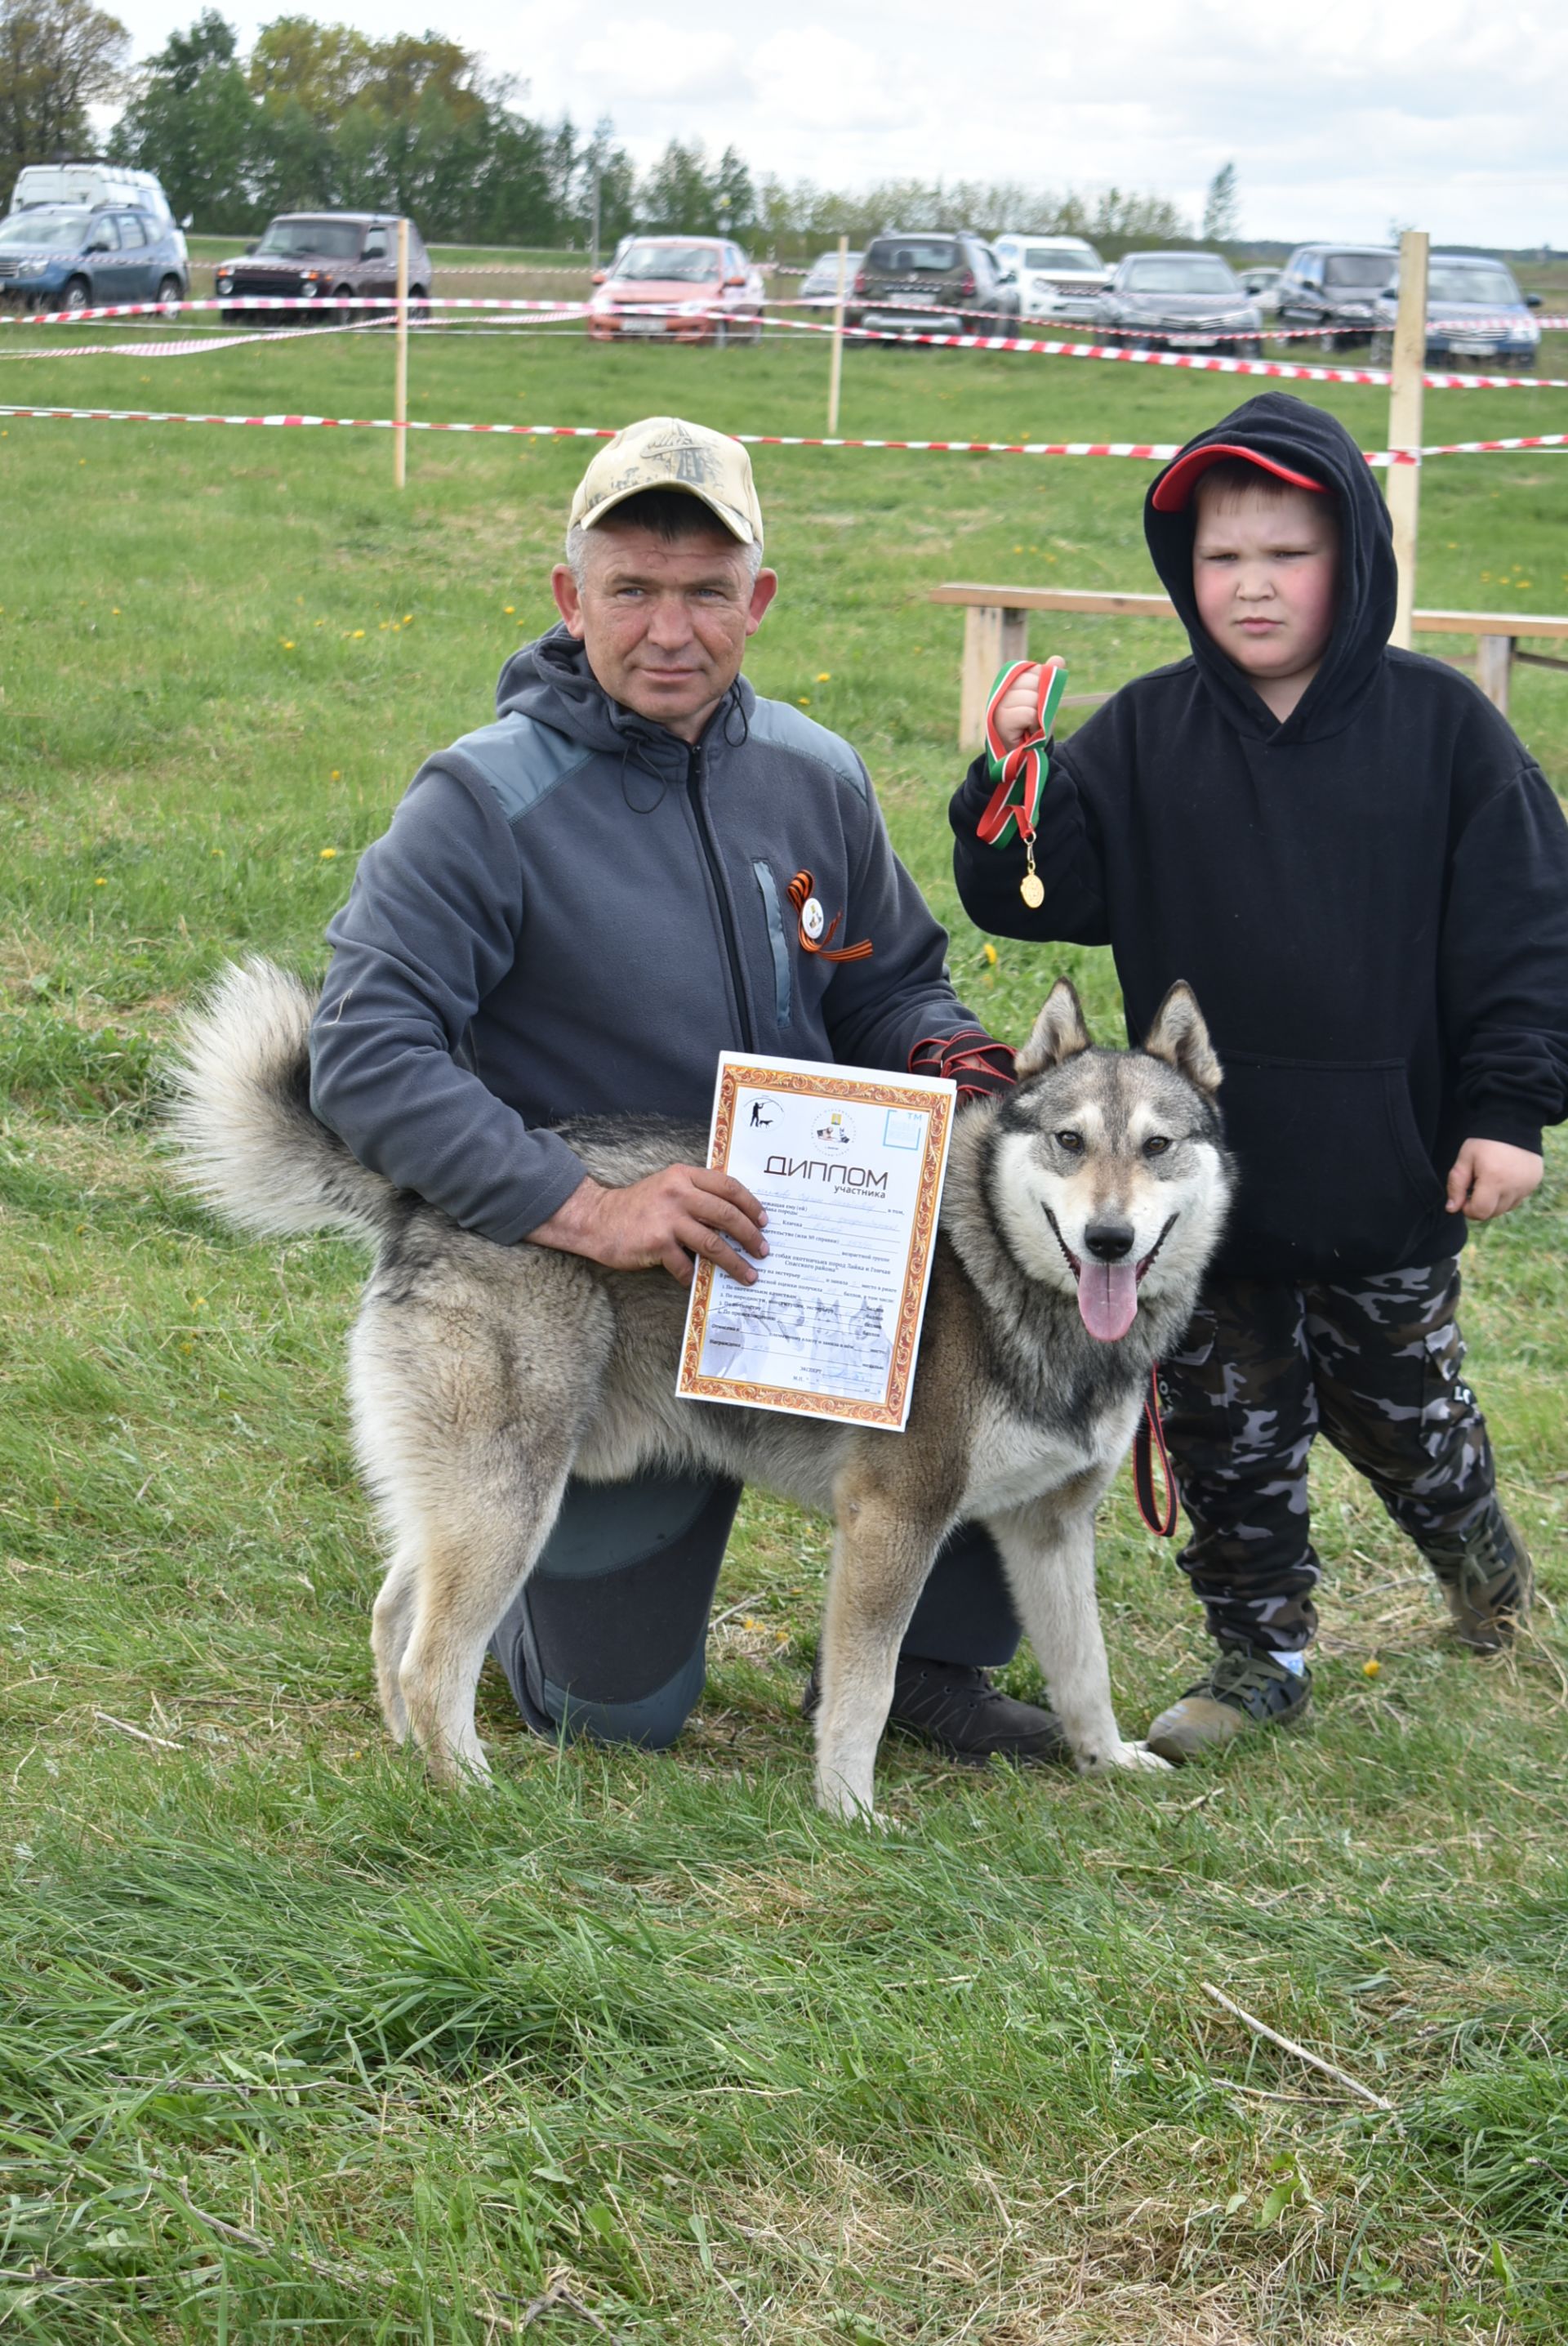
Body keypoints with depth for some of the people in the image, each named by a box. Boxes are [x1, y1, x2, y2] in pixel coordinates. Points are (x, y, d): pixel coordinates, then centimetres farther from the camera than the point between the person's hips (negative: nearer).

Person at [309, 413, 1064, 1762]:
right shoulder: (489, 802, -17)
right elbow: (366, 1055, -25)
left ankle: (929, 1652, 3)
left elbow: (893, 983, 11)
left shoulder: (811, 776, -2)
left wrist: (951, 1059, -14)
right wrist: (584, 1209, -34)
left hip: (810, 1238, 4)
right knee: (620, 1713, 3)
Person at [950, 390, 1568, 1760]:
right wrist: (1010, 784, -20)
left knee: (1397, 1402, 15)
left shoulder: (1439, 727, -7)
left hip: (1392, 1173, -2)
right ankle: (1262, 1653, 26)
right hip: (1208, 1177, 2)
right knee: (1228, 1424, 10)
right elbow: (1030, 897, -2)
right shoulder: (1145, 739, -2)